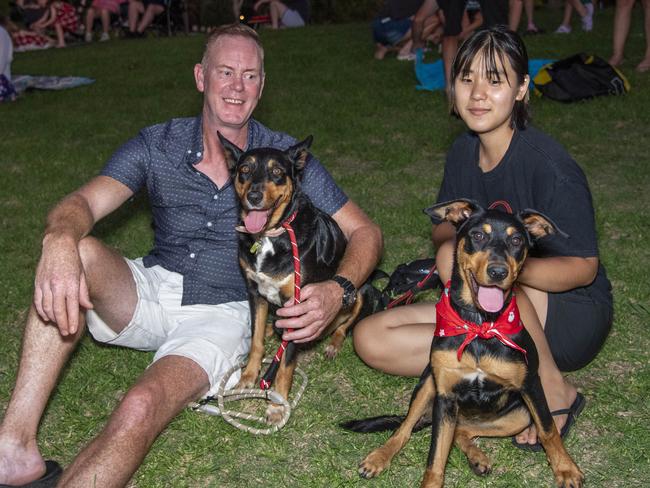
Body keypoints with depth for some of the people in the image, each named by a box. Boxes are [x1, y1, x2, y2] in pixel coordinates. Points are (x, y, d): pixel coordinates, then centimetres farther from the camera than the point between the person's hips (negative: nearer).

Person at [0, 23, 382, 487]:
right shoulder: (157, 145, 1)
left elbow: (365, 232, -2)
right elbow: (81, 204, -13)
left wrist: (336, 293, -24)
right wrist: (60, 243, -40)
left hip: (222, 314, -2)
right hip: (150, 290, 3)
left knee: (140, 410, -33)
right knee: (79, 252, -30)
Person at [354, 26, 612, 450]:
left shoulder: (549, 166, -22)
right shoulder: (464, 151, -1)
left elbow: (584, 267, -18)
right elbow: (442, 230, 10)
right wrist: (457, 236, -16)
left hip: (573, 315, -6)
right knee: (371, 338, -10)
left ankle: (554, 392, -18)